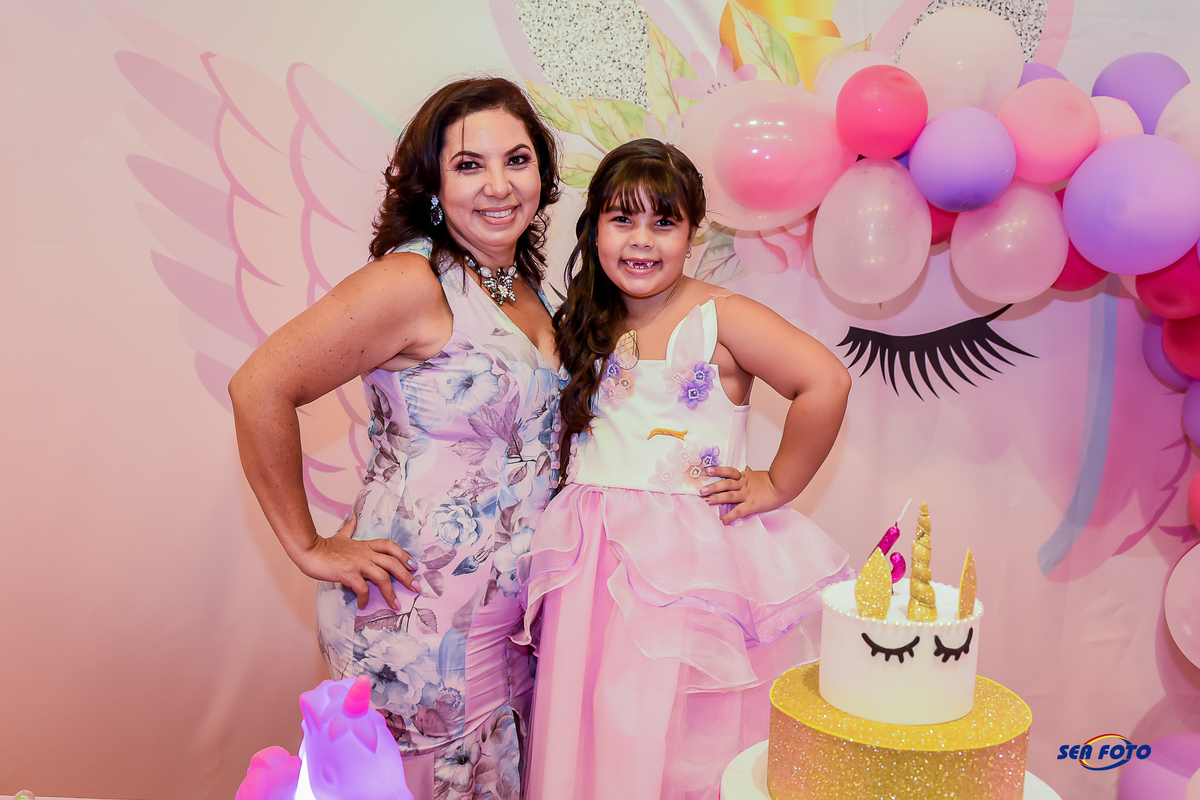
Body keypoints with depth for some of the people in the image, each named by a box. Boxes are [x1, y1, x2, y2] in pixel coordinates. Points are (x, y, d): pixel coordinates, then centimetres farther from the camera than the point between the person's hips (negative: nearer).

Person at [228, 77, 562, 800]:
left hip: (515, 604, 7)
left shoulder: (525, 284, 6)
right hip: (421, 609, -7)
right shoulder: (413, 282, -19)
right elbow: (259, 390, -21)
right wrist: (309, 549, -15)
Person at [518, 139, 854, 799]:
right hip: (596, 563, 5)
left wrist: (776, 486, -12)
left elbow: (825, 382, -17)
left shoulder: (719, 317, -8)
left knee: (687, 742, 1)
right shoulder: (584, 329, 10)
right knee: (594, 738, 10)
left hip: (696, 558, -4)